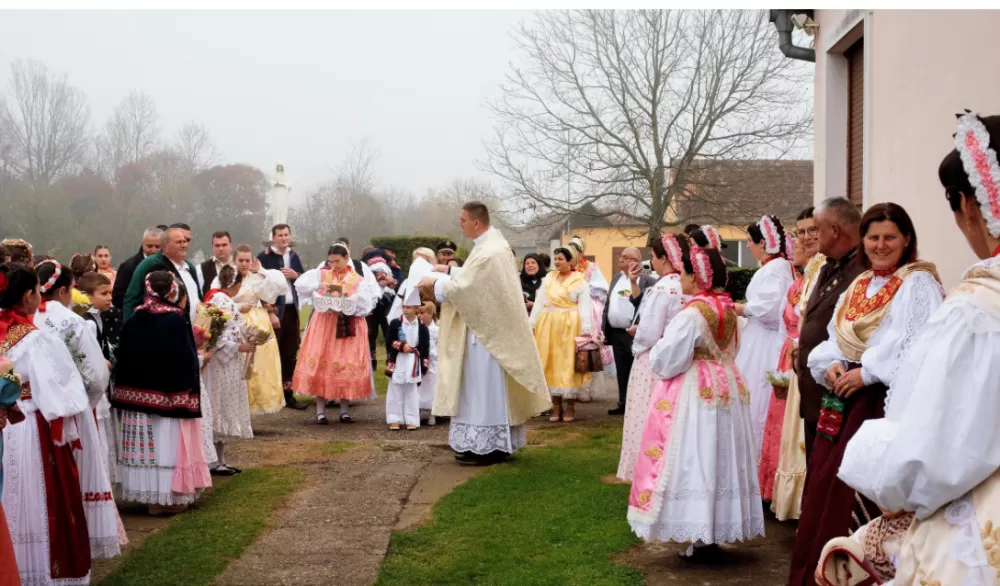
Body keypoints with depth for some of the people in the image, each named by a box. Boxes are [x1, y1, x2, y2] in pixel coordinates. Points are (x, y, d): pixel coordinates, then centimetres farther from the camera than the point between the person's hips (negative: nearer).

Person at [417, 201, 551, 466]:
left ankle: (486, 446, 2)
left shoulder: (488, 252, -22)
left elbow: (463, 288, -21)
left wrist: (435, 283, -7)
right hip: (492, 326, 10)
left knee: (485, 386, -4)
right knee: (486, 386, 14)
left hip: (485, 329, -10)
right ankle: (496, 443, 20)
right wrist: (449, 271, 14)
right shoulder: (493, 242, 10)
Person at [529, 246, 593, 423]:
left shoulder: (580, 281, -2)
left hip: (570, 326, -4)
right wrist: (531, 324, 2)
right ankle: (556, 406, 13)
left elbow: (584, 307, -7)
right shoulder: (548, 278, 10)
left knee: (568, 364, 0)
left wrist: (586, 331, -14)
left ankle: (570, 406, 9)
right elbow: (539, 302, 8)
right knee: (551, 364, 6)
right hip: (548, 325, 4)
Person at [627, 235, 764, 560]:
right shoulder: (727, 308, 7)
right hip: (727, 388, 8)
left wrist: (655, 349, 4)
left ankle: (702, 537, 0)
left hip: (695, 393, -8)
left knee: (696, 458, -2)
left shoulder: (692, 313, -19)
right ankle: (718, 528, 21)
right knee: (718, 458, 13)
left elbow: (666, 361, -18)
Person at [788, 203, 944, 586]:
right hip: (846, 401, 7)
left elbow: (920, 346, -17)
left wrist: (866, 372, -19)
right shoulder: (858, 286, 17)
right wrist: (831, 366, -6)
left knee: (860, 492, -6)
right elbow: (835, 338, 16)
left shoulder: (919, 284, -6)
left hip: (885, 402, -7)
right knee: (825, 488, 9)